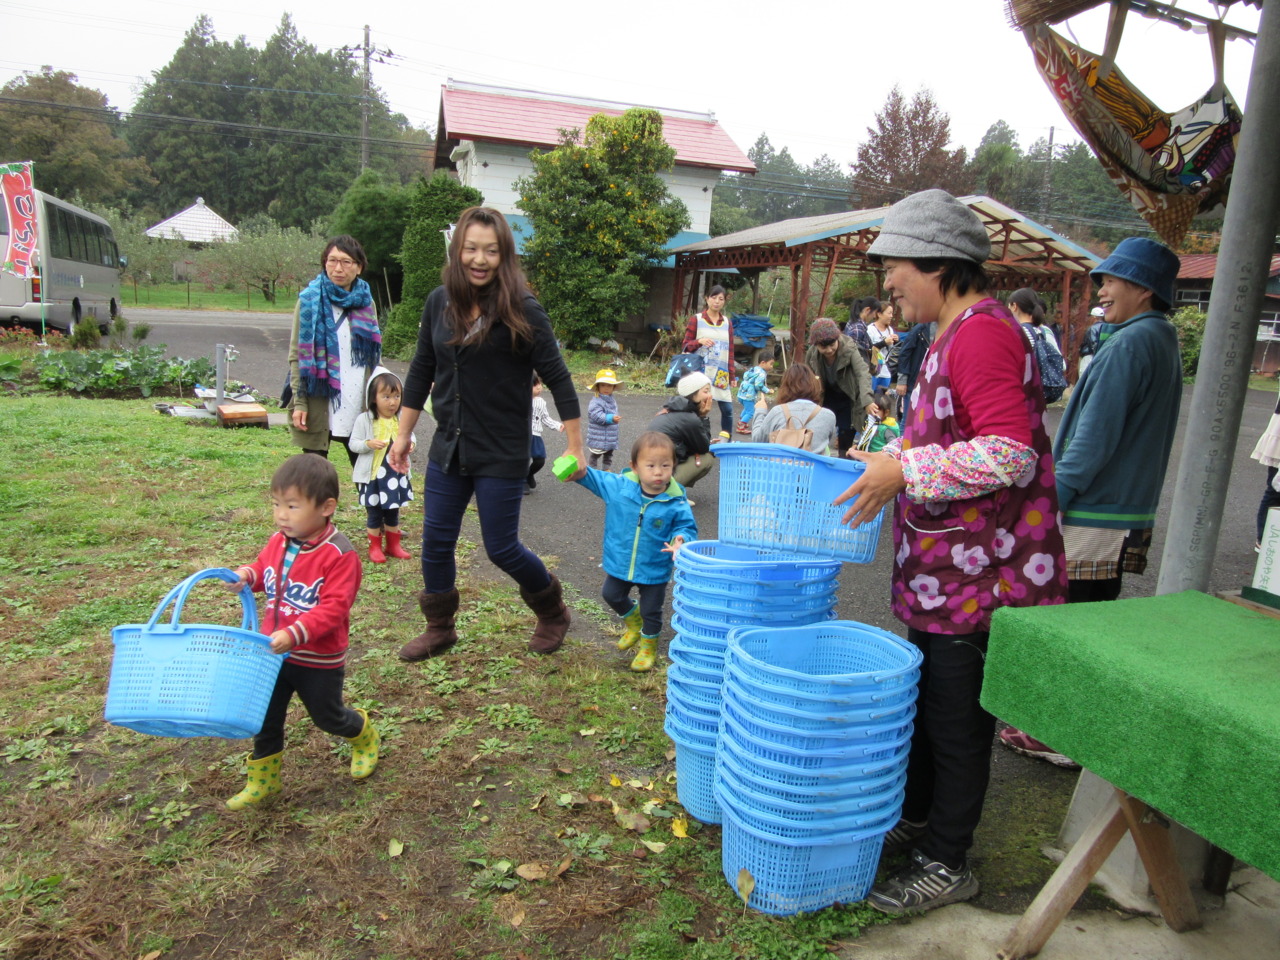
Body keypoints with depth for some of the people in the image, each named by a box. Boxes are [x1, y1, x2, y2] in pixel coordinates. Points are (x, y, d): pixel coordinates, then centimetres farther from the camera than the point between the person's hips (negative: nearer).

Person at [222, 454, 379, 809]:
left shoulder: (339, 554, -25)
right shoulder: (278, 542, -5)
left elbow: (334, 608, -29)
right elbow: (263, 568, 15)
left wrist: (294, 634, -39)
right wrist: (246, 575, -9)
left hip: (319, 659, -5)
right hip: (275, 652, 6)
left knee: (328, 717, 15)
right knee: (266, 717, 14)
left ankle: (365, 737, 46)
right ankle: (263, 779, 34)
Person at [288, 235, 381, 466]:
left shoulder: (365, 302, 10)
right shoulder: (310, 300, 1)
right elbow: (297, 356, -2)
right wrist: (299, 403, -10)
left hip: (358, 408, 3)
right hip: (319, 406, -3)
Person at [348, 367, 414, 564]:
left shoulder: (401, 419, -1)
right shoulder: (364, 420, -12)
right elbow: (353, 443, -9)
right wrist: (369, 444, -26)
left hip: (396, 474, 4)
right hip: (372, 475, -4)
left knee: (393, 511, 17)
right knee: (374, 513, 9)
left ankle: (393, 545, 31)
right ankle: (375, 547, 24)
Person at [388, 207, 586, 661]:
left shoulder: (522, 310, -14)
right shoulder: (439, 302, 1)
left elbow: (558, 379, -10)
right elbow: (421, 371, 10)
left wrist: (574, 447, -9)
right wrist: (403, 434, 12)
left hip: (501, 455, -5)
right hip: (448, 449, 5)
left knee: (501, 548, 3)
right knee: (436, 543, 11)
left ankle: (553, 611, 31)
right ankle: (439, 628, 33)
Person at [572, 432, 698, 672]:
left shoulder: (676, 502, -21)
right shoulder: (618, 486, -15)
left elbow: (687, 526, -9)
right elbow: (592, 477, -4)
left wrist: (680, 539, -30)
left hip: (654, 570, -2)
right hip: (619, 563, 2)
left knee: (651, 611, 15)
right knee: (612, 595, 22)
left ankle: (648, 645, 44)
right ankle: (633, 622, 52)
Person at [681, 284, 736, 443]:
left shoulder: (727, 321, 12)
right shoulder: (696, 319, 2)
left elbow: (730, 350, 13)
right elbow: (686, 345, 4)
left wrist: (732, 376, 9)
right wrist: (699, 342, -17)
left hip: (721, 374, 3)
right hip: (700, 372, -3)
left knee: (727, 409, -3)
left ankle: (725, 441, 10)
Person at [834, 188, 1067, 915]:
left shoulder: (982, 331, -18)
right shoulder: (956, 334, 15)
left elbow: (1010, 453, -26)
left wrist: (906, 470, -23)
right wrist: (890, 460, 13)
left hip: (979, 574, -10)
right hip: (944, 568, 10)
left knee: (957, 718, 4)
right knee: (927, 701, 21)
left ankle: (947, 862, 21)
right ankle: (917, 818, 39)